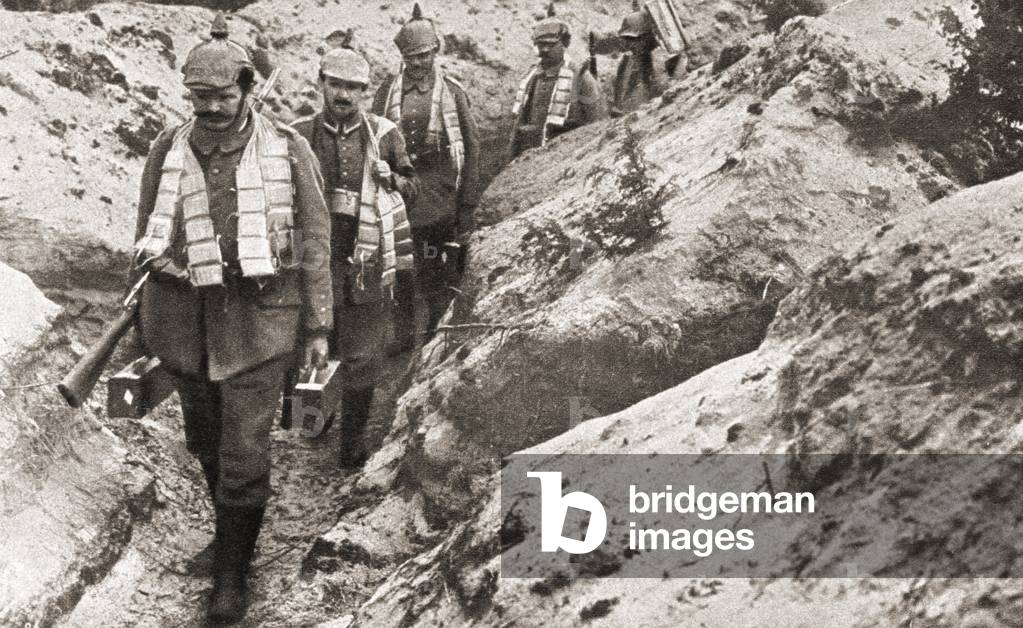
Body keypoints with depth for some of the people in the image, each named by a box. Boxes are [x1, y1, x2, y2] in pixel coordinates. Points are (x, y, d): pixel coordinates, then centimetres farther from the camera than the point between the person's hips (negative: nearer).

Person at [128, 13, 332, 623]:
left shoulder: (287, 150, -6)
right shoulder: (169, 151, 1)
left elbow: (314, 241, -1)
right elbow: (147, 240, 11)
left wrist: (318, 326, -1)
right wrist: (138, 319, 14)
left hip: (259, 318, -3)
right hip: (184, 319, 3)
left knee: (245, 452, -2)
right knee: (205, 440, 17)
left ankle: (233, 572, 14)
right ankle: (230, 523, 43)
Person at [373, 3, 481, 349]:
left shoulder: (452, 91, 2)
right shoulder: (388, 91, 7)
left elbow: (471, 146, 2)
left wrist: (468, 203, -2)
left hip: (441, 199, -2)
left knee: (439, 276, 1)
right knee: (400, 271, 4)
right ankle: (403, 336, 14)